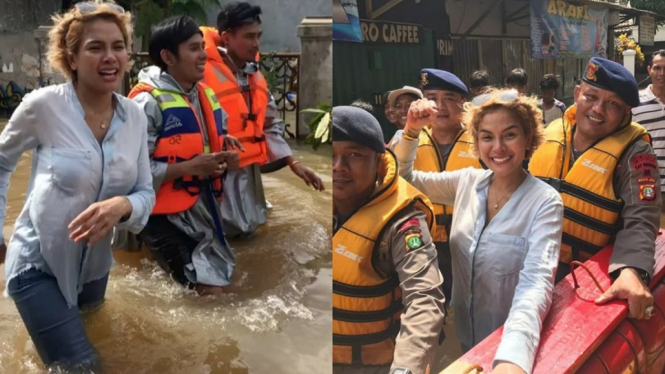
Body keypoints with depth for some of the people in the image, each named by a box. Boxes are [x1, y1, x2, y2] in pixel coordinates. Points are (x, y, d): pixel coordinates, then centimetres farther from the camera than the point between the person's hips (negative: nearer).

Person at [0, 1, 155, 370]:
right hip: (38, 264, -4)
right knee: (82, 365, -2)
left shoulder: (135, 116, -8)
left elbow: (146, 193, -5)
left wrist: (123, 206, -27)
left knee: (88, 330, 28)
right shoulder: (44, 104, -19)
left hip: (93, 263, 5)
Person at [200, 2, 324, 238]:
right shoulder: (204, 72, -17)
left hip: (248, 170, 8)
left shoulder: (255, 76, 8)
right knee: (228, 229, -4)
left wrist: (293, 163, 7)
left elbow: (269, 126, 14)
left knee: (248, 226, 17)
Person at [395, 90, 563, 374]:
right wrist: (412, 130, -13)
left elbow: (537, 281, -32)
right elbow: (402, 178, 5)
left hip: (510, 343, -4)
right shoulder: (467, 182, -5)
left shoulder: (545, 202, -20)